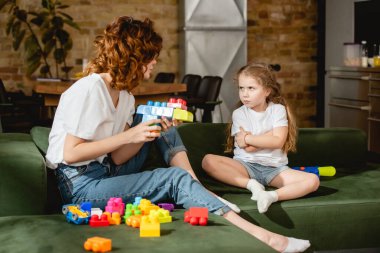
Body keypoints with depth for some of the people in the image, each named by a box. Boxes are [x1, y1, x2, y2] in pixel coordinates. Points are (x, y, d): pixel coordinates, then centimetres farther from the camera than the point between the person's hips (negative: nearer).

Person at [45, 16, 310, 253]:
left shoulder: (125, 96, 8)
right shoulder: (89, 90, -17)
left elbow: (116, 158, 2)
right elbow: (70, 154, -22)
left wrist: (152, 131, -12)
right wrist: (129, 136, -23)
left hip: (107, 173, 9)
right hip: (81, 185, -9)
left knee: (161, 125, 5)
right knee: (175, 178, -18)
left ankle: (201, 192, -3)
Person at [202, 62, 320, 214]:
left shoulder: (278, 110, 2)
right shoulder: (239, 113, 2)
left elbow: (278, 141, -12)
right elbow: (247, 148, -11)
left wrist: (248, 138, -10)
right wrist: (269, 136, -10)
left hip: (275, 168, 0)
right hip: (246, 165, 0)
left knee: (313, 181, -25)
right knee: (208, 161, -27)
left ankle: (273, 195, -40)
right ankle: (251, 184, -29)